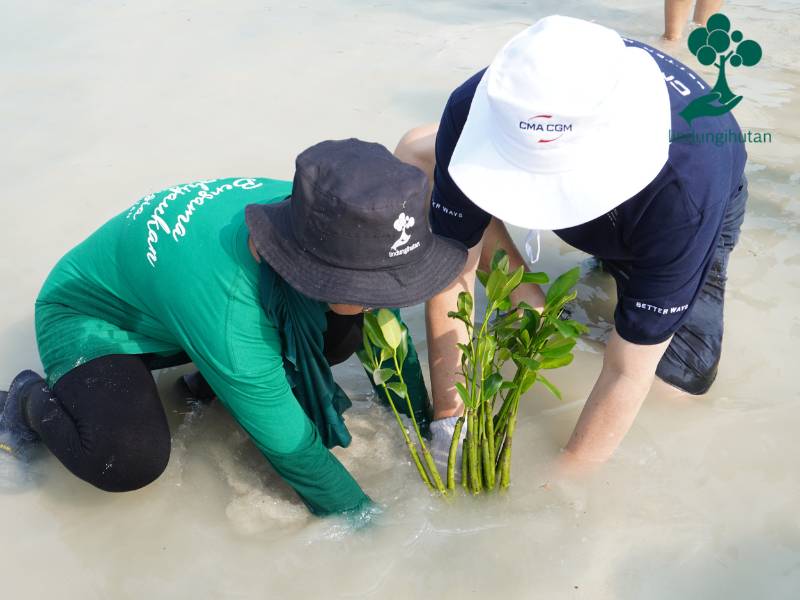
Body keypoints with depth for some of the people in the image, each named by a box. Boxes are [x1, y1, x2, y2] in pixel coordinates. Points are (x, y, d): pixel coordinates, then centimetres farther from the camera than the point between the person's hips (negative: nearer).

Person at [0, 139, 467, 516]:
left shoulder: (315, 221, -26)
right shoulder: (223, 306, -45)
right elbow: (292, 447, -33)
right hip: (91, 315, -5)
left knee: (343, 334, -15)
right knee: (129, 461, -32)